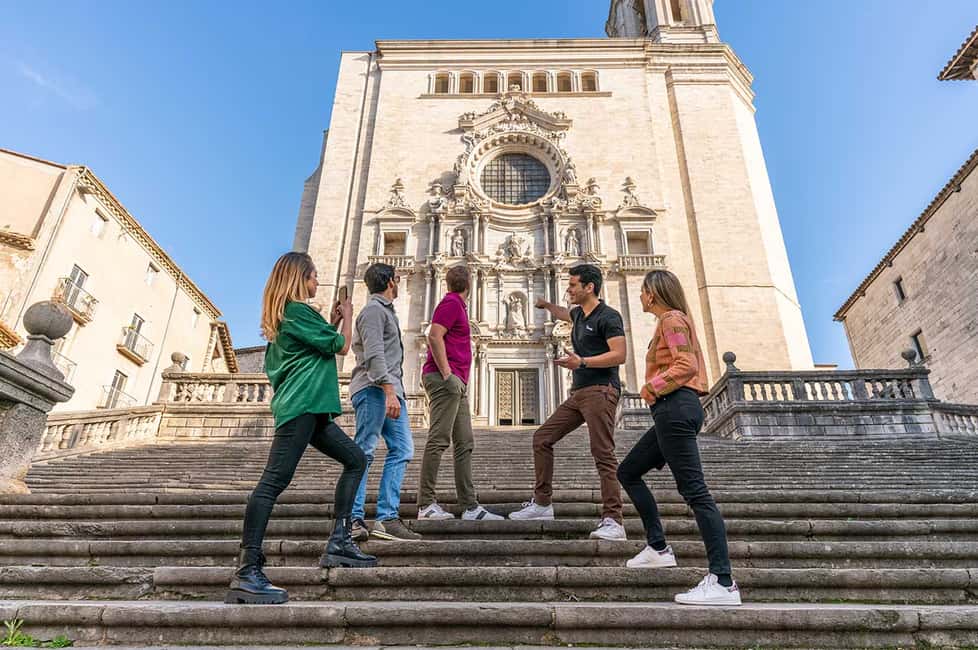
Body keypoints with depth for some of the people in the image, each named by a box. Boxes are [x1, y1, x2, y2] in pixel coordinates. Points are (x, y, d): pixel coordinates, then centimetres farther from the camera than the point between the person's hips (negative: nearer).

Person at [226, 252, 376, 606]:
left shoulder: (282, 315, 23)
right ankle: (247, 573, -14)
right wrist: (347, 317, 12)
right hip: (301, 406, -11)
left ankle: (339, 541, 9)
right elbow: (341, 346, -4)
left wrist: (332, 323, 25)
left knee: (356, 460, 12)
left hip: (309, 410, 11)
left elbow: (318, 347, 29)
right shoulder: (297, 311, -7)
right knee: (274, 480, -14)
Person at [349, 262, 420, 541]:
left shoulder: (386, 310, 26)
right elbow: (374, 355, -17)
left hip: (390, 390, 10)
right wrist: (389, 390, -25)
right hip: (375, 389, -10)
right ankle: (353, 518, -4)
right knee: (363, 453, -8)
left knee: (402, 450, 2)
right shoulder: (374, 309, -4)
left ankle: (387, 518, 1)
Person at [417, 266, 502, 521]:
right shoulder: (452, 303, -5)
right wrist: (446, 373, -20)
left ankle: (469, 506, 9)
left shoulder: (457, 305, 23)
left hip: (456, 384, 10)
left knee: (465, 444, 7)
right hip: (445, 378, -10)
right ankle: (426, 505, -5)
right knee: (439, 440, -9)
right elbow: (434, 336, -17)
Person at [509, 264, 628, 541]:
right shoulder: (580, 314, 20)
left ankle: (613, 521, -11)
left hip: (600, 391, -9)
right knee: (542, 438, 7)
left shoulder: (608, 316, -6)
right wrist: (548, 306, 46)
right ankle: (542, 503, 15)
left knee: (603, 455, -14)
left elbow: (619, 355, -17)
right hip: (578, 393, 9)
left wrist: (582, 362, -23)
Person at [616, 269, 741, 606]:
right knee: (627, 472, 15)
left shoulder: (672, 319, -4)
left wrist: (652, 386, -12)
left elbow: (686, 365, -16)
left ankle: (723, 582, -13)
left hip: (675, 407, -11)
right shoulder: (672, 321, 24)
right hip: (673, 410, 11)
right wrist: (655, 388, 14)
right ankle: (658, 547, 14)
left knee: (694, 490, -14)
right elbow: (686, 363, 22)